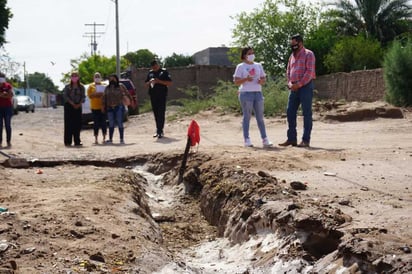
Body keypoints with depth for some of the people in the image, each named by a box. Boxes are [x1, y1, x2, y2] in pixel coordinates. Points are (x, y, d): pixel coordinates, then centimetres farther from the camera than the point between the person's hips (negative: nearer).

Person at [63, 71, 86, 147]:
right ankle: (68, 142, -4)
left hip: (78, 106, 2)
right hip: (69, 106, -2)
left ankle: (77, 141, 5)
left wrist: (79, 104, -12)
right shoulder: (67, 87, 3)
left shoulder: (81, 87, 8)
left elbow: (83, 97, 3)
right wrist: (72, 103, -15)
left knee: (77, 124, 1)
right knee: (68, 124, -5)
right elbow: (65, 96, -5)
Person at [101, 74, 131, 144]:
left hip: (119, 107, -3)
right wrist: (103, 106, 7)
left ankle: (122, 139, 2)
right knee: (111, 124, 7)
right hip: (110, 108, 4)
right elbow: (104, 97, 13)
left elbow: (127, 94, -1)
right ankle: (110, 139, 13)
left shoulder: (120, 86, 2)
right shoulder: (107, 88, 13)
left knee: (120, 123, -4)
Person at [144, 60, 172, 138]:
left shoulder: (164, 72, 0)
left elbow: (169, 83, -5)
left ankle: (160, 131, -8)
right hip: (153, 96, 5)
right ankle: (158, 130, 17)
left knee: (161, 113, -7)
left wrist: (159, 81, -16)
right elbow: (145, 84, 19)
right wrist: (149, 83, -5)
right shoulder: (150, 73, 14)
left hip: (162, 95, -5)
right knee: (155, 113, 8)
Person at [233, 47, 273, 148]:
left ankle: (265, 139, 7)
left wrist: (262, 81, -6)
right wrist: (246, 79, -21)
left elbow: (264, 79, 17)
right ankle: (247, 140, 3)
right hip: (246, 94, -4)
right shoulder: (240, 67, 1)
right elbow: (236, 82, -5)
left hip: (258, 93, 5)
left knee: (260, 117, 6)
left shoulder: (258, 65, 15)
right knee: (247, 117, -1)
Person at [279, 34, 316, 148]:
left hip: (305, 86, -7)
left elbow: (309, 72, -13)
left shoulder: (308, 54, -5)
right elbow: (288, 71, 19)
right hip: (294, 87, 7)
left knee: (306, 113, -4)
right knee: (290, 112, 4)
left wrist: (299, 84, -17)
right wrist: (290, 83, 1)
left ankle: (306, 140, -3)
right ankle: (291, 139, 10)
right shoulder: (292, 56, 18)